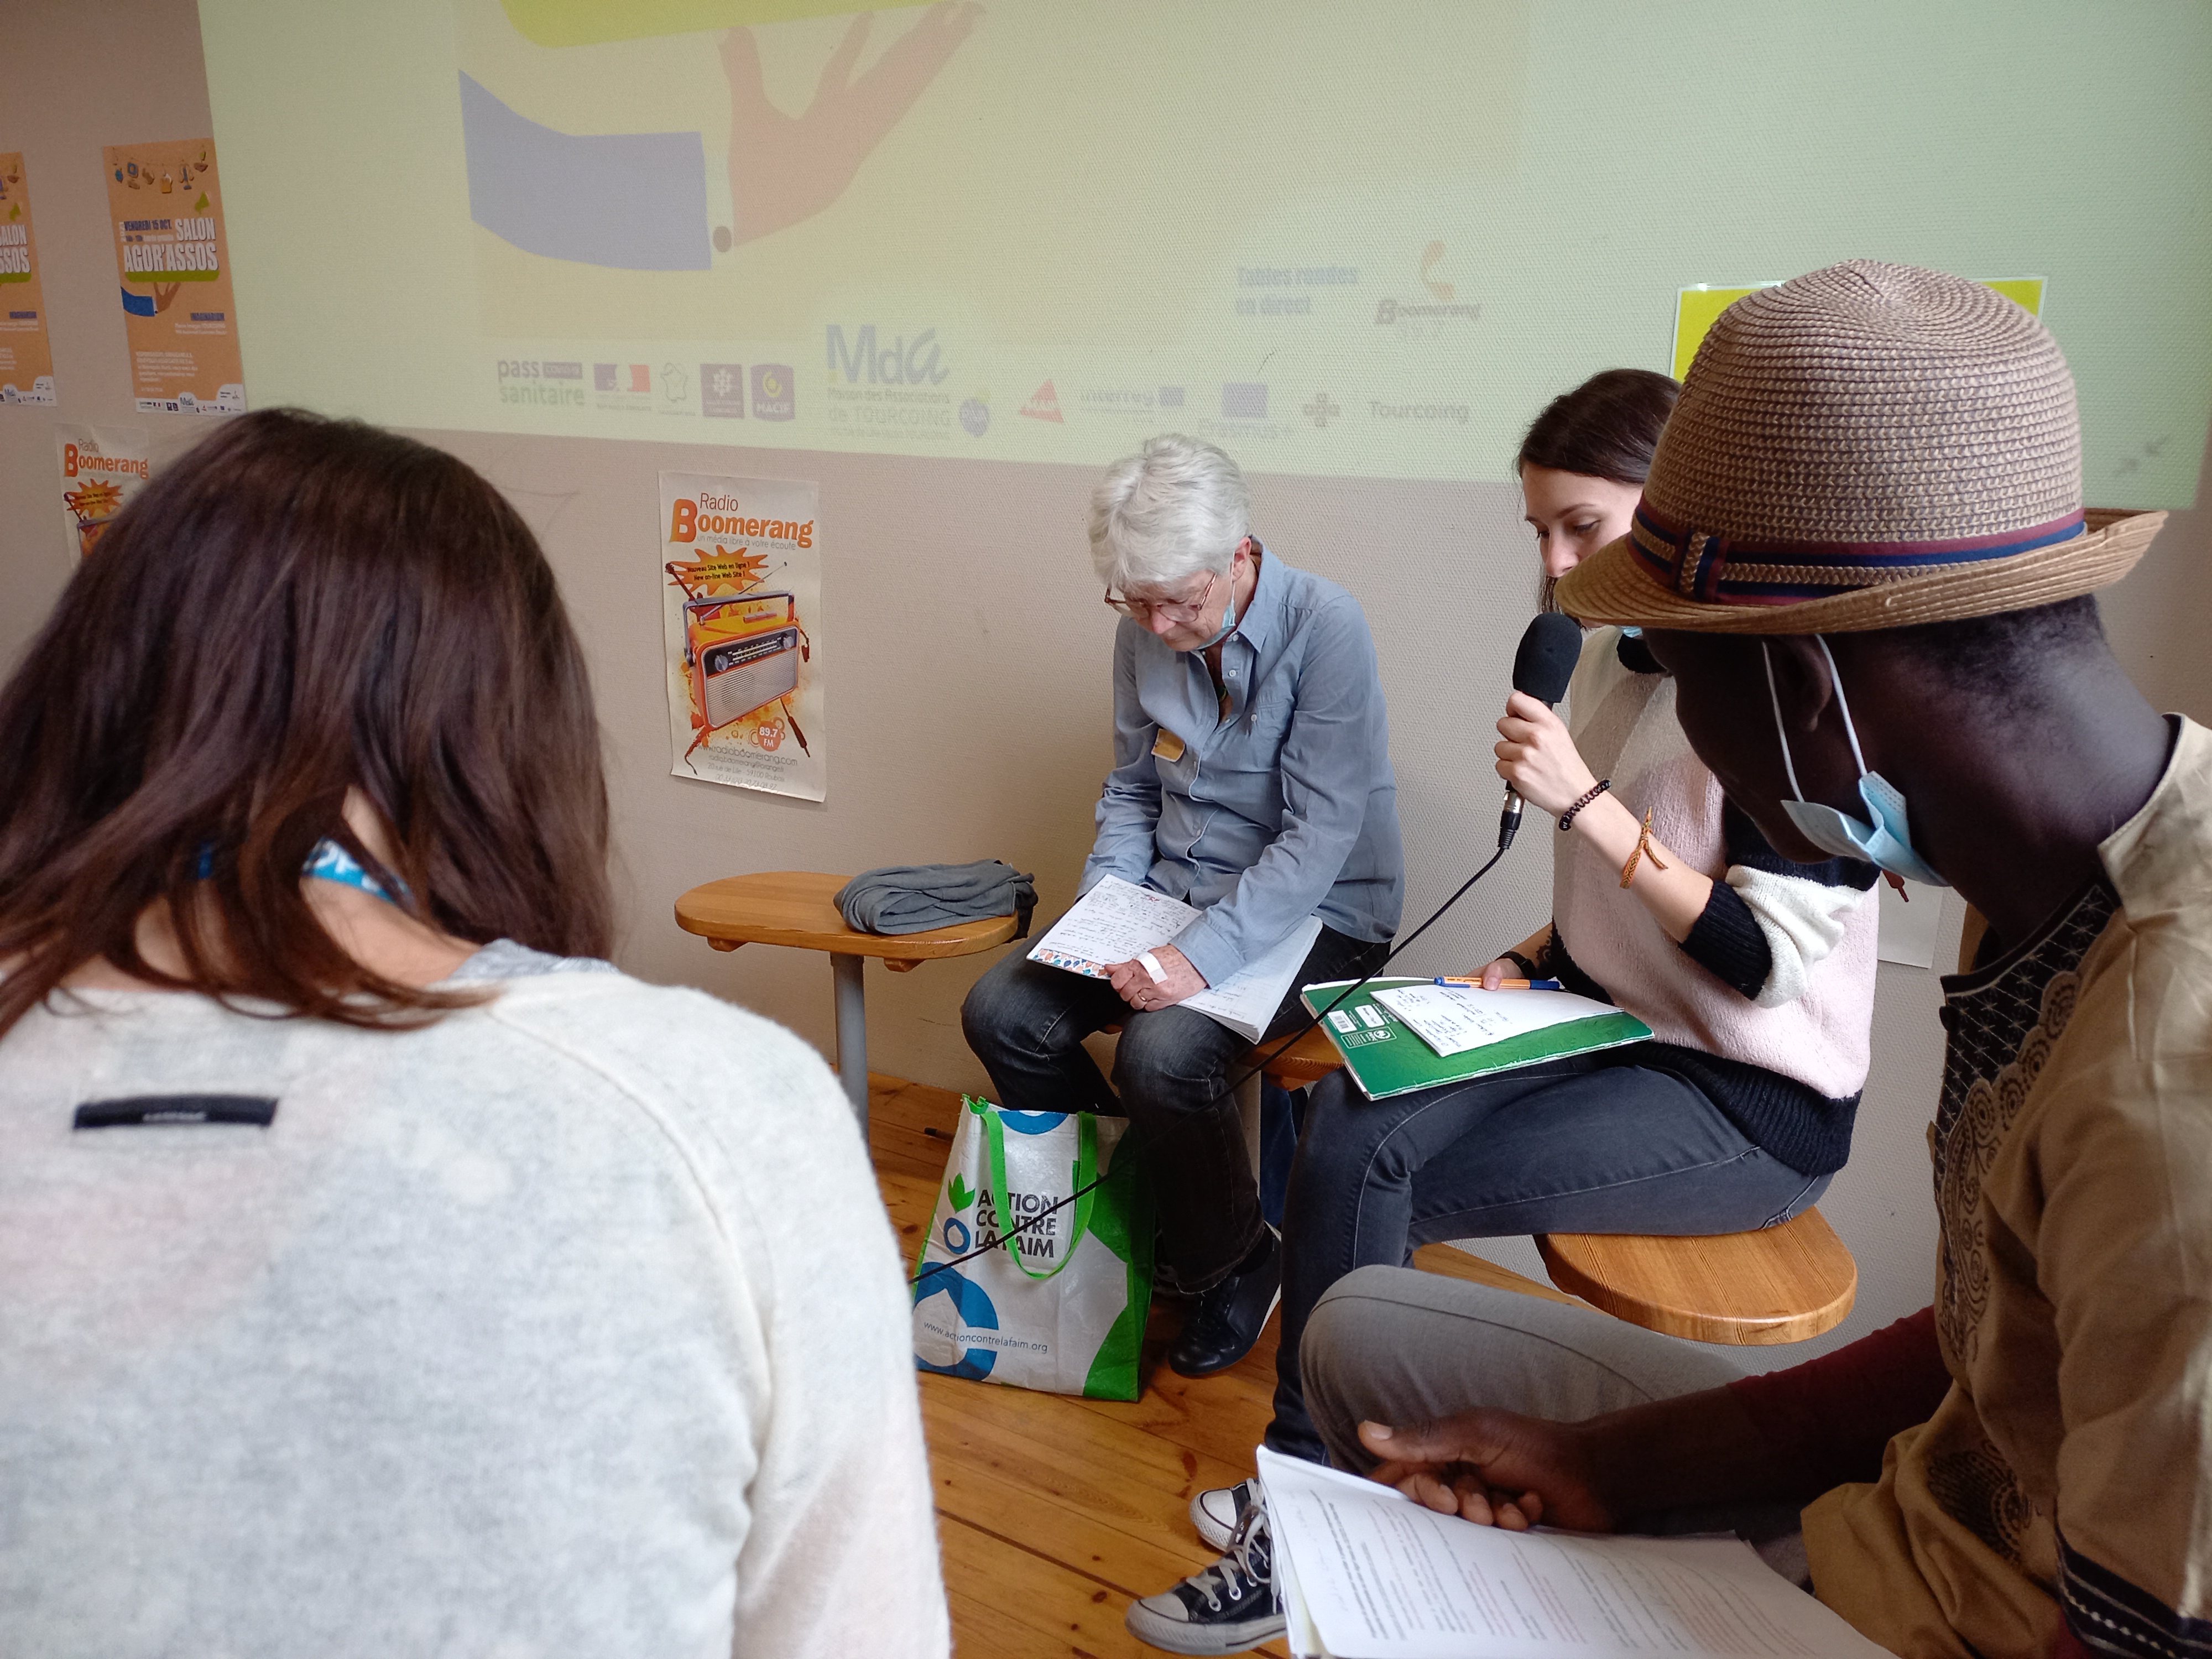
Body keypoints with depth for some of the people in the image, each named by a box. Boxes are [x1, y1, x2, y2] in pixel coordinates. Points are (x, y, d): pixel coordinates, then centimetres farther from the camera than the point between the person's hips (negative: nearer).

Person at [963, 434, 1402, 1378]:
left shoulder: (1325, 628, -19)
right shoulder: (1144, 636, 1)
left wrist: (1203, 956, -31)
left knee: (1162, 1054, -30)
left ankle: (1233, 1261, 1)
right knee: (1002, 1013, -10)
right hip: (1174, 895, 7)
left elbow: (1322, 833, -23)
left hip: (1313, 914, -6)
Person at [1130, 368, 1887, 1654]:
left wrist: (1585, 801, -25)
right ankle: (1304, 1479, -4)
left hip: (1754, 1108, -7)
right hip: (1622, 1030, 7)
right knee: (1351, 1110, -16)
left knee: (1369, 1184, -19)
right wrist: (1532, 959, 1)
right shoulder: (1615, 659, 7)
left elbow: (1767, 960, -22)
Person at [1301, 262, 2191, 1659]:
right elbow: (2002, 1348, 3)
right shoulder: (2083, 876, -6)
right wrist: (1617, 1463, 1)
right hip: (1917, 1513, 8)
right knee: (1368, 1333, 11)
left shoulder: (2165, 1101, -35)